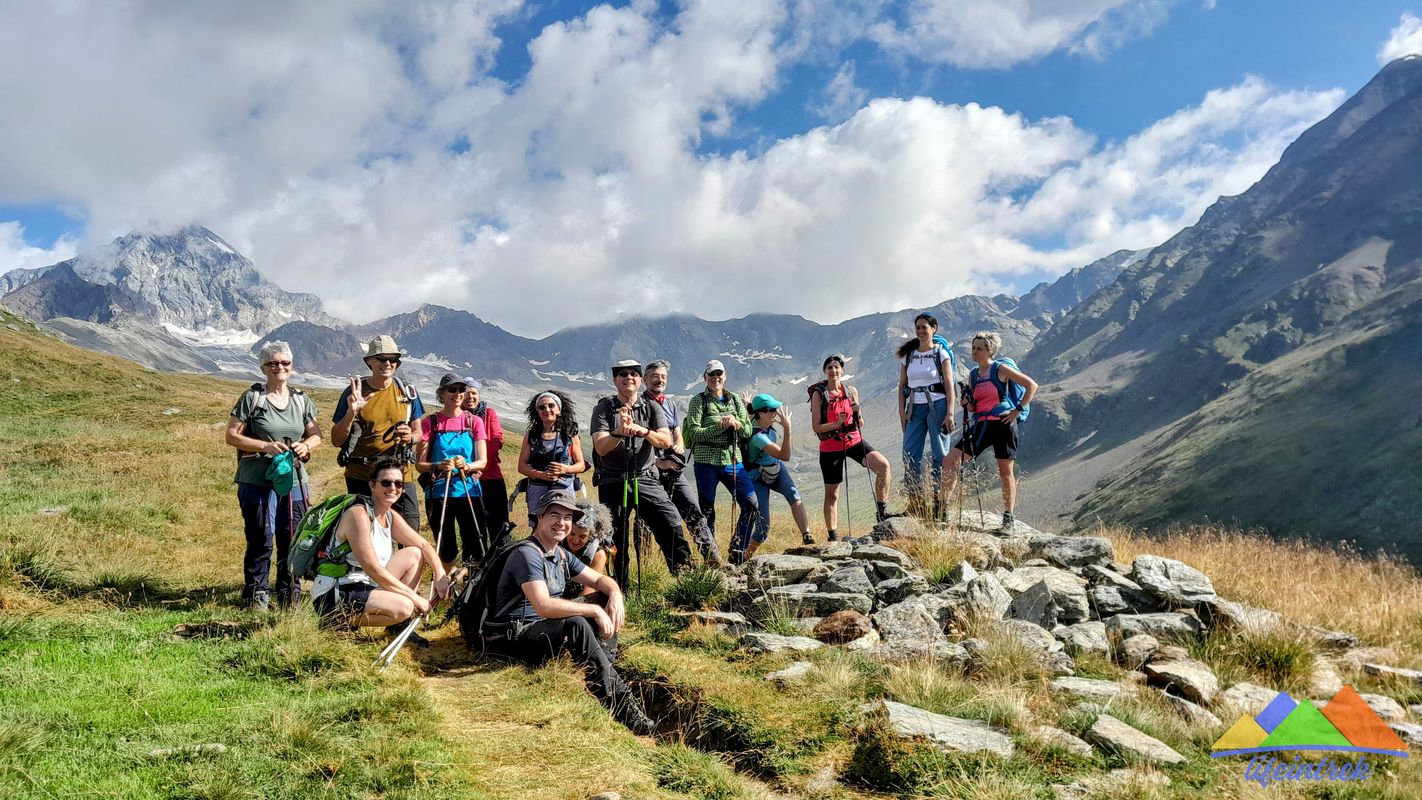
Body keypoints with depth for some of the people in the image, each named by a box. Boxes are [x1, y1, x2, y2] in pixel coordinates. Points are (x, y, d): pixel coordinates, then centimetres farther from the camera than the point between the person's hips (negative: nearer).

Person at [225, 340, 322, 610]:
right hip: (257, 481, -4)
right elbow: (232, 435, -5)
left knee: (293, 540, 6)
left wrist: (305, 446, -9)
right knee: (261, 540, -3)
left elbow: (316, 434, 14)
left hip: (293, 480, 4)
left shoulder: (301, 399, 11)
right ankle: (257, 595, 12)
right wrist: (266, 447, -17)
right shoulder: (252, 397, -2)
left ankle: (289, 595, 19)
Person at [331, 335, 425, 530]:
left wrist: (410, 437, -8)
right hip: (361, 475, -1)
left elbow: (418, 432, 16)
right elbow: (336, 440, 2)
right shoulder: (354, 392, 2)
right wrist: (351, 413, -15)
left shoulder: (408, 392, 8)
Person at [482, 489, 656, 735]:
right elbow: (544, 606, -31)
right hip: (512, 638, -10)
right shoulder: (527, 554, -19)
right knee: (576, 625, -32)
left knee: (606, 611, 1)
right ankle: (623, 707, -29)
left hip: (544, 630, 10)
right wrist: (594, 610, -26)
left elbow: (601, 579, 16)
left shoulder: (561, 556, 10)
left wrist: (615, 595, -8)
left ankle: (604, 677, -16)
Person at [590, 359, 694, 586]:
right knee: (617, 539, 3)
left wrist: (643, 431, -25)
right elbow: (601, 448, -12)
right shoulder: (603, 408, 0)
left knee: (672, 526, -11)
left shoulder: (651, 408, 7)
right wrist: (619, 432, -31)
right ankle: (621, 589, 15)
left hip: (646, 479, 1)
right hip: (613, 482, -1)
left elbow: (666, 441, -6)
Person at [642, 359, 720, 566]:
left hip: (674, 470, 5)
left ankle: (713, 558, -7)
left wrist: (678, 449, -4)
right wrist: (658, 462, -13)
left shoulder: (671, 404, 18)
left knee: (693, 510, -6)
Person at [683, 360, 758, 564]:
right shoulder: (698, 400, 0)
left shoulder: (735, 400, 12)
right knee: (707, 512, 4)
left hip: (733, 461, 4)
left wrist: (736, 424, -12)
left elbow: (748, 431, 8)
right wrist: (719, 426, -17)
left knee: (752, 506, -5)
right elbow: (694, 433, -10)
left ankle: (737, 551, 9)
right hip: (706, 462, -3)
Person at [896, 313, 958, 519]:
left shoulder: (941, 353, 1)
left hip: (937, 406, -4)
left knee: (940, 455, -1)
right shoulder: (907, 355, 12)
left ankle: (940, 500, 2)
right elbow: (902, 385, 13)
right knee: (910, 456, -2)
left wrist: (950, 413, -12)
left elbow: (949, 385, -4)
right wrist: (902, 412, 4)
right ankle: (916, 504, 3)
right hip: (915, 408, 4)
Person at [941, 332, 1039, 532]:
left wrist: (1018, 410, -10)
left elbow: (1032, 385, -5)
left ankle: (1009, 516, 13)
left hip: (1003, 423, -6)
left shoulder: (1000, 369, -4)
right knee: (950, 462, -6)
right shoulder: (972, 375, 13)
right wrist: (967, 403, -5)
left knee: (1005, 471, 1)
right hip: (981, 425, 6)